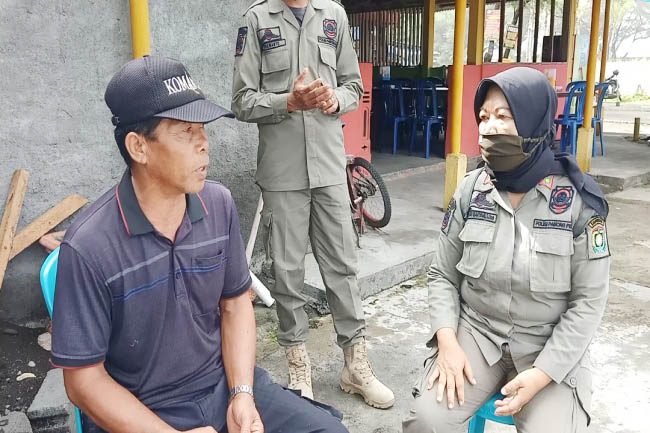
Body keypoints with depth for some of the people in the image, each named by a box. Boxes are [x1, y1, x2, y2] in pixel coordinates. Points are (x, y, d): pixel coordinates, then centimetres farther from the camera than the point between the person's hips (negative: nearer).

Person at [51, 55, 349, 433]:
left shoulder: (220, 204, -6)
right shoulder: (88, 248, -19)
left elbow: (235, 302, 5)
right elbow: (85, 380, -11)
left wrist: (242, 395, -7)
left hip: (224, 384, 5)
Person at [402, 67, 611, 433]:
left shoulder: (579, 200, -10)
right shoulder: (471, 190, -3)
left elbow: (589, 301, -7)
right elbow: (443, 275, 3)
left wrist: (542, 374, -15)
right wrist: (447, 341, -12)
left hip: (551, 347, -1)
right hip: (475, 331, 2)